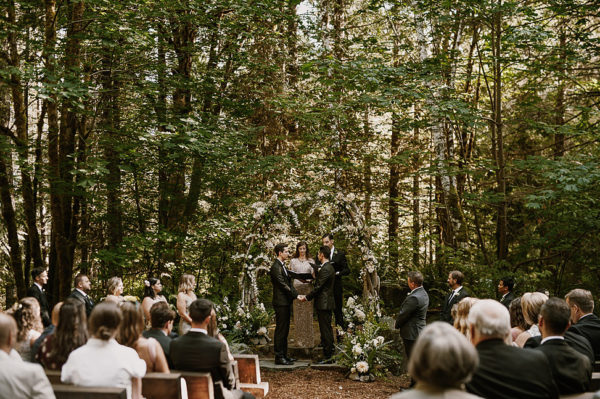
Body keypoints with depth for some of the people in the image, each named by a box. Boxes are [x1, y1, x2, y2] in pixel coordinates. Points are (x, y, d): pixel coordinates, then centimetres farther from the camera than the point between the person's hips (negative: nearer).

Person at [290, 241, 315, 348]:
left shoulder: (311, 261, 10)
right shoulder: (293, 261, 11)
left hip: (308, 288, 0)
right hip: (296, 288, 0)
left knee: (308, 313, -3)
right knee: (298, 314, 0)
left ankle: (308, 340, 2)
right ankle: (299, 340, 5)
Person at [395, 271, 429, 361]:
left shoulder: (414, 298, -25)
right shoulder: (424, 294, 7)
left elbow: (403, 314, -16)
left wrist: (397, 324, 0)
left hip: (411, 334, -10)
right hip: (420, 331, 10)